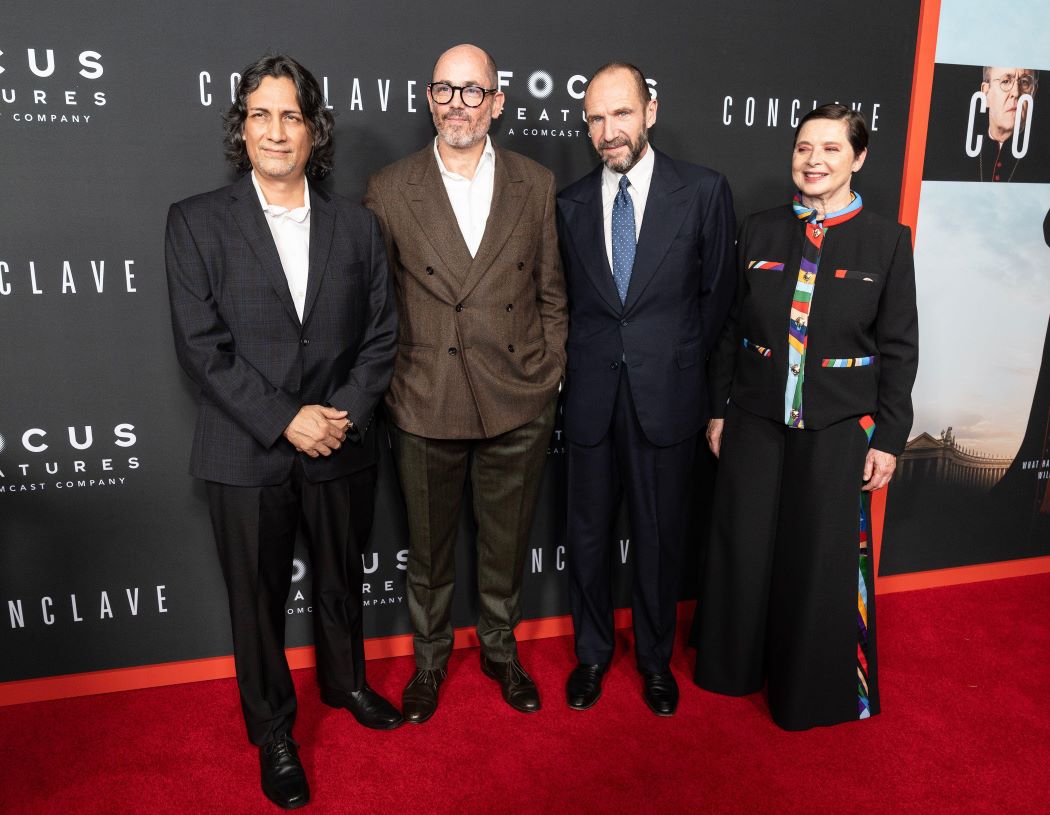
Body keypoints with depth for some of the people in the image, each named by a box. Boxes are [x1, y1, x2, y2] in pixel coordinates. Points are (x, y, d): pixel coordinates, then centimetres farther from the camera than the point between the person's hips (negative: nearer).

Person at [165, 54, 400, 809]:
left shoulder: (357, 224, 3)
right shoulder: (196, 222, -4)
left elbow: (381, 333, 2)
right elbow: (201, 345, -10)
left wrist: (344, 412, -12)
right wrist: (285, 420, -17)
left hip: (342, 448, 3)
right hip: (248, 455, -2)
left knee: (343, 579, 21)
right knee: (258, 598, 13)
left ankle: (345, 680, 48)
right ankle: (273, 732, 35)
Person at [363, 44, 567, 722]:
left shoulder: (537, 185, 3)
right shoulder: (389, 191, -1)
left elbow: (551, 292, 7)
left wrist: (550, 375, 3)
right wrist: (388, 387, -1)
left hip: (519, 404, 1)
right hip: (426, 407, -1)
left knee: (507, 543, 16)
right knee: (429, 546, 15)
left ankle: (501, 649, 40)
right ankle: (430, 657, 39)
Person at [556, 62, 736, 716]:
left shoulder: (704, 191, -2)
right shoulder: (571, 203, 6)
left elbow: (717, 293, 3)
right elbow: (567, 299, 12)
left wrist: (681, 363, 4)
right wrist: (584, 362, 3)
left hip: (667, 395, -2)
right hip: (591, 395, 2)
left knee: (661, 535, 10)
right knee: (589, 531, 12)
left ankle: (656, 657, 33)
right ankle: (593, 652, 34)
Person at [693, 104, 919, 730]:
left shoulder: (886, 240, -4)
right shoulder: (760, 232, 3)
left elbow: (899, 348, -2)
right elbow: (731, 328, 7)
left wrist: (889, 437, -5)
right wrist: (720, 409, 6)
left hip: (838, 429, -2)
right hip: (755, 421, 2)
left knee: (823, 558, 8)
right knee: (743, 549, 12)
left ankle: (817, 684, 32)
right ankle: (737, 664, 36)